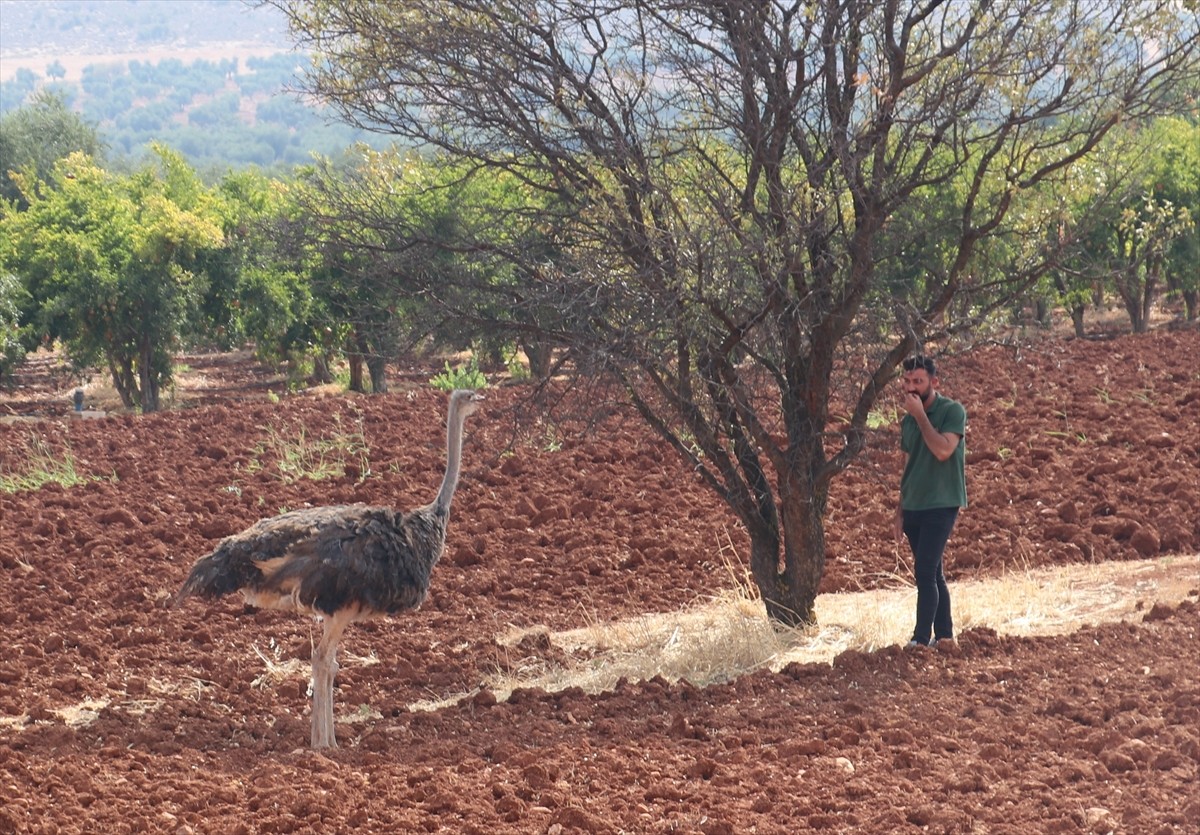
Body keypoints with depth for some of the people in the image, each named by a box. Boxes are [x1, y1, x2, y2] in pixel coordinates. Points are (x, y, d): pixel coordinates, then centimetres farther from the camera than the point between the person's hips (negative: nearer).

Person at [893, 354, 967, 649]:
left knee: (925, 572, -15)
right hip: (913, 507, 7)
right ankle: (944, 634, 19)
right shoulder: (908, 420, 10)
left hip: (941, 505, -7)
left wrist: (920, 415, -19)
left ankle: (921, 639, -16)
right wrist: (900, 512, 16)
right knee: (932, 573, 11)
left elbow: (943, 450, -24)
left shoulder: (952, 411, -8)